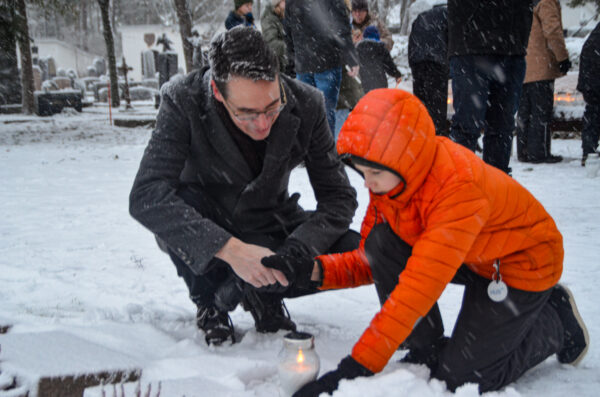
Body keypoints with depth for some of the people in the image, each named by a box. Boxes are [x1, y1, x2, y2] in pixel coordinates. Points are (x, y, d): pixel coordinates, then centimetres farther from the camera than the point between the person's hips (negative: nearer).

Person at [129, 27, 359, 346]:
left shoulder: (305, 105, -20)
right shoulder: (183, 103, -28)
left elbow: (338, 197, -16)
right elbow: (146, 197, -38)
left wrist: (292, 254, -33)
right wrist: (231, 250, -47)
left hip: (268, 229, 2)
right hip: (203, 237, -1)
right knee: (177, 203, -36)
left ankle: (263, 295, 6)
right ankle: (209, 305, -5)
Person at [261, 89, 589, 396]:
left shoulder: (459, 186, -38)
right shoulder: (390, 178, -14)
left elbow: (420, 284, -43)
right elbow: (370, 260, -6)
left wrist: (358, 366, -43)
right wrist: (314, 269, -26)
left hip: (522, 262, -7)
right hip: (468, 259, 7)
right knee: (380, 240, -18)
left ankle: (557, 320, 12)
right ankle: (424, 351, -2)